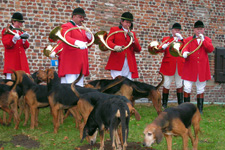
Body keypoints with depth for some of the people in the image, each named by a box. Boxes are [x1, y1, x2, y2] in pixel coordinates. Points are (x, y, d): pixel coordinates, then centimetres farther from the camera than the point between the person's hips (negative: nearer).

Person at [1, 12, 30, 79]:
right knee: (10, 77, -11)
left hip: (21, 59, 5)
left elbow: (26, 46, 12)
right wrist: (14, 39, -25)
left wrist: (24, 39, -8)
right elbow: (6, 45, -9)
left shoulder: (21, 32, 19)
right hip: (12, 60, -5)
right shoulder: (6, 31, 4)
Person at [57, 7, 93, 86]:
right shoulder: (66, 26, -2)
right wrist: (77, 43, -41)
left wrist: (89, 36, 0)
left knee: (79, 86, 6)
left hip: (81, 64, 8)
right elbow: (66, 39, -22)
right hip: (70, 64, -8)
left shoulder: (82, 29, 22)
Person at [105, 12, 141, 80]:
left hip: (129, 64, 3)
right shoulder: (114, 30, 12)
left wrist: (132, 38, -2)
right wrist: (115, 47, -25)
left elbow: (138, 50, 13)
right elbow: (108, 41, -3)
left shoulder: (132, 33, 21)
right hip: (117, 63, -3)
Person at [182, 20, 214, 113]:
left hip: (202, 69, 1)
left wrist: (203, 40, -16)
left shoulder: (207, 40, 8)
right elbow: (185, 48, -11)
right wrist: (185, 53, -34)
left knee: (200, 90, 9)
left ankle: (200, 109, 18)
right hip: (190, 69, -1)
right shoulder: (188, 40, 4)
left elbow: (211, 49, -9)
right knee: (187, 88, -2)